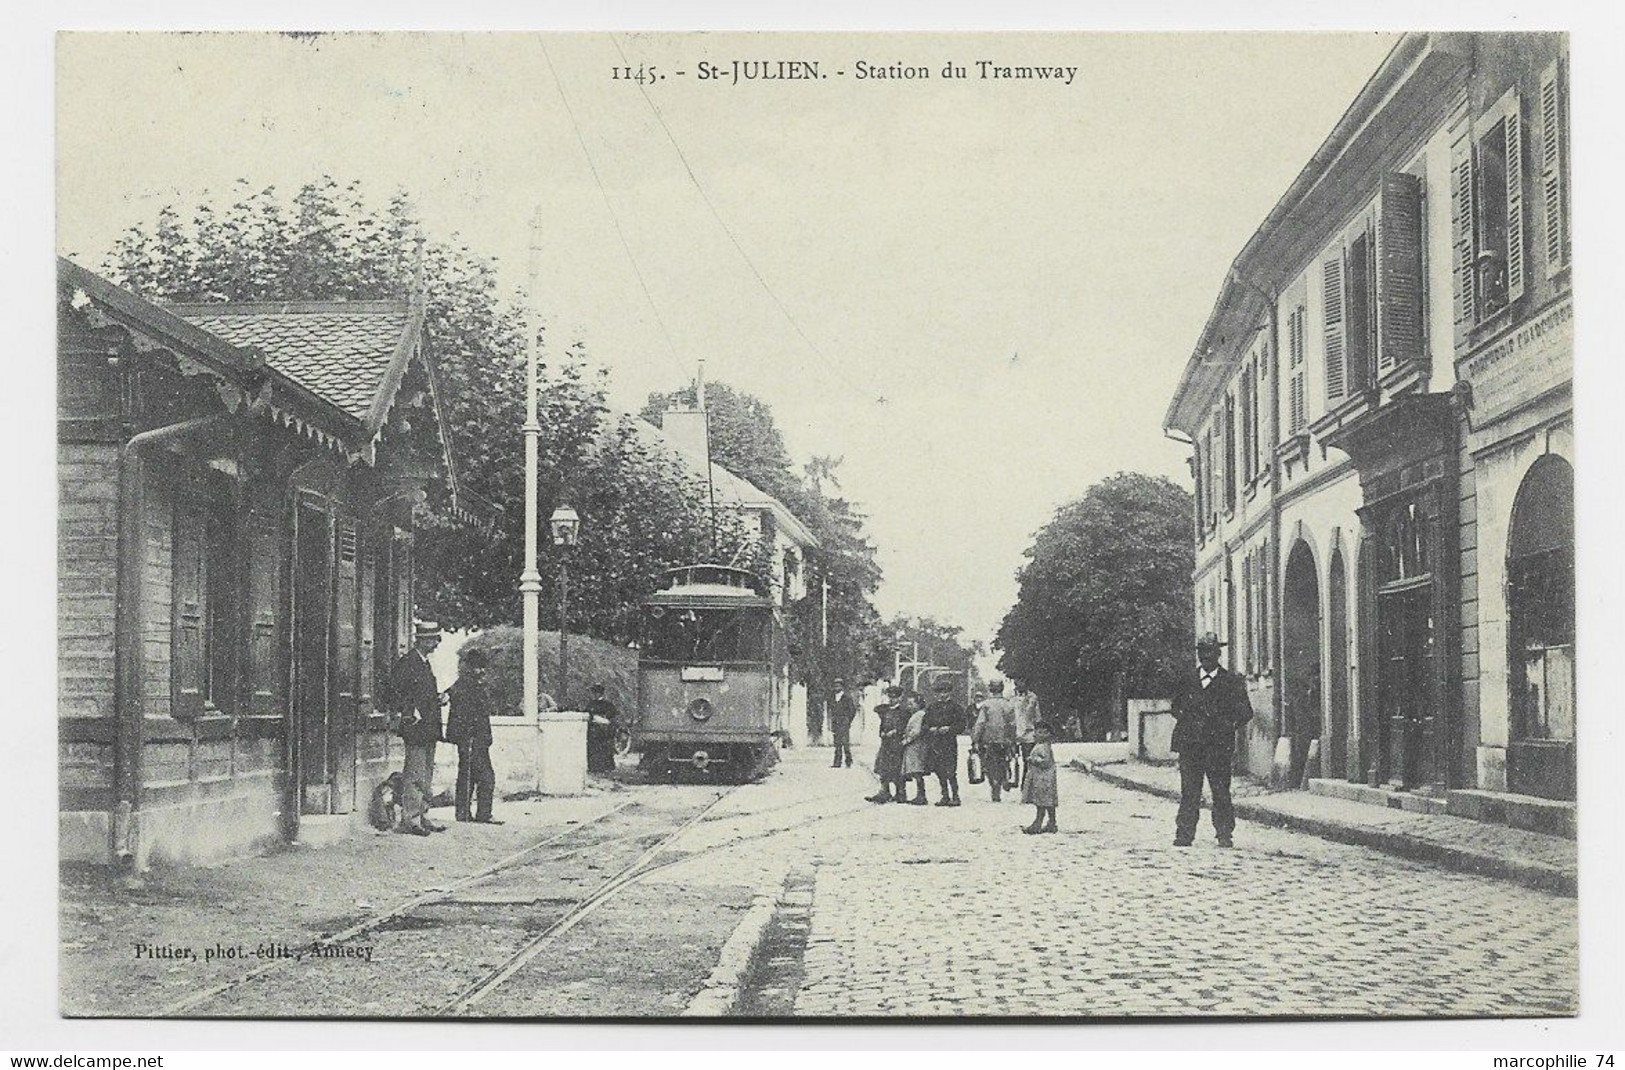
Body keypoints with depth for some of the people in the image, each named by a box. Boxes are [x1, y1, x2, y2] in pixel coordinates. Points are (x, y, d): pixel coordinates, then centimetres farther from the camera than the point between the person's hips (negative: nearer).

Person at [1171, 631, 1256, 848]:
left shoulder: (1231, 681, 6)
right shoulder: (1188, 680, 14)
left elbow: (1246, 712, 6)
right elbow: (1176, 706, 20)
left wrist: (1229, 724, -8)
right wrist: (1187, 720, 2)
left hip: (1219, 747, -2)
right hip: (1190, 746, 2)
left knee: (1221, 793, -2)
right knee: (1189, 791, -1)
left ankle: (1225, 835, 5)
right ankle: (1184, 835, 2)